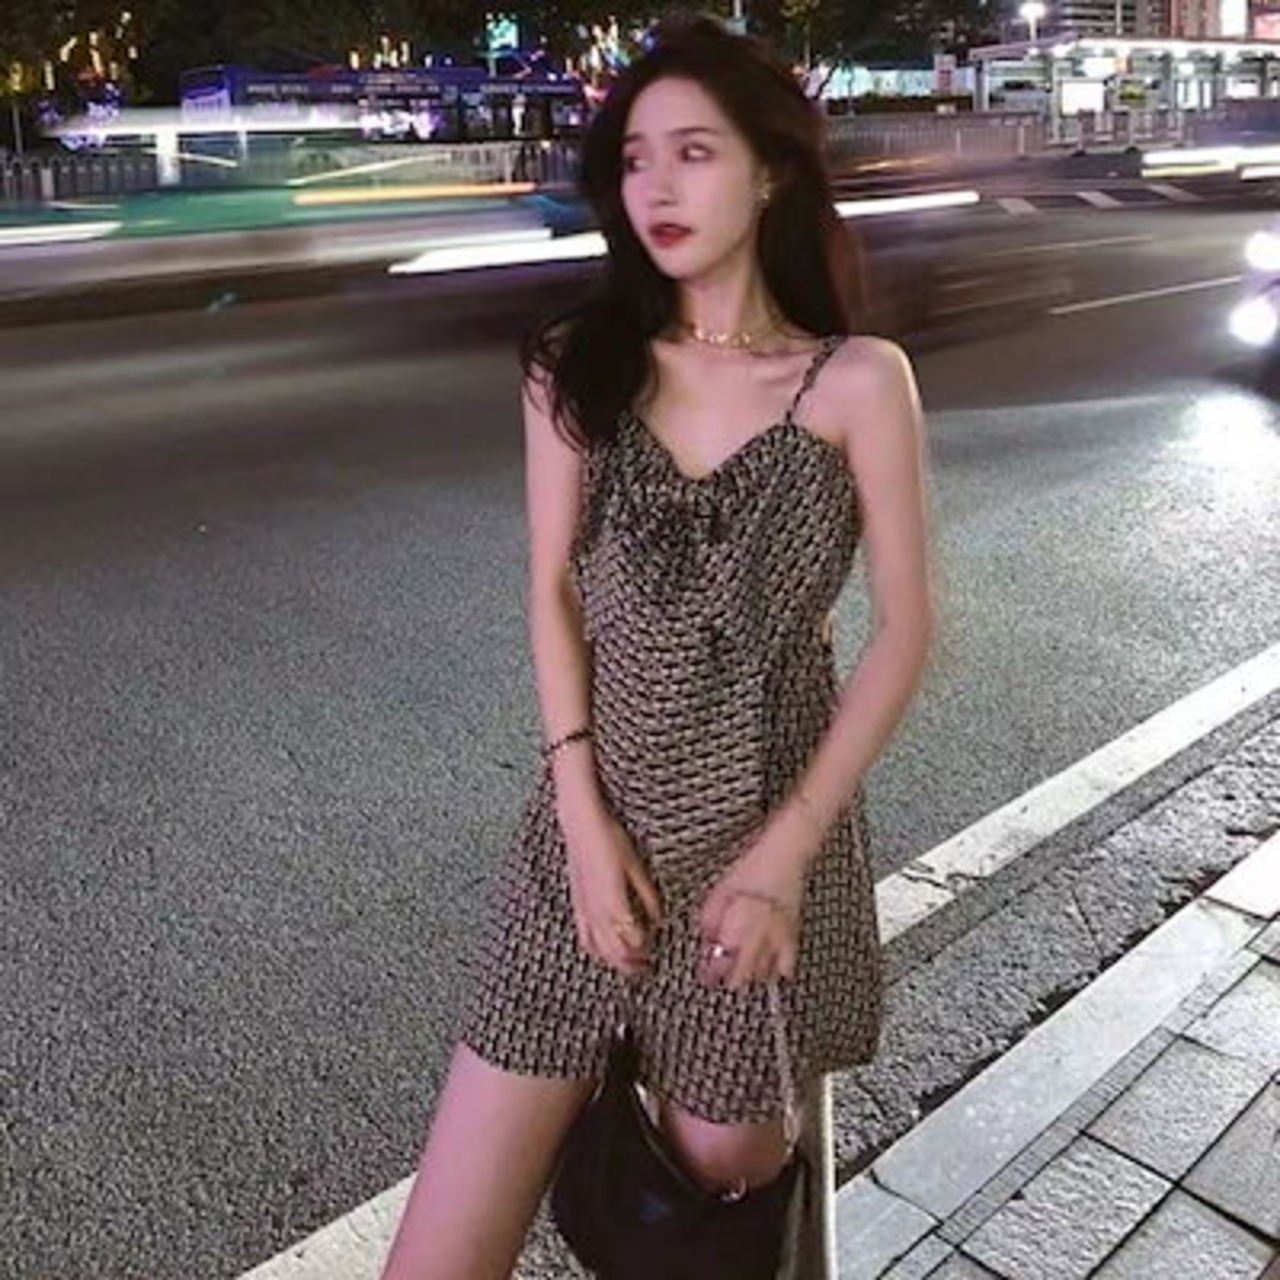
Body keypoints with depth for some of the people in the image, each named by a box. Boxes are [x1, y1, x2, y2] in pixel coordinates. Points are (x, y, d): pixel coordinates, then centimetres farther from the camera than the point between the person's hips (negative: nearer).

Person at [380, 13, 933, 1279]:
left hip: (772, 833, -2)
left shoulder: (856, 380, -7)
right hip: (592, 824, 2)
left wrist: (782, 854, -11)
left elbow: (904, 630, -6)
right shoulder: (575, 366, 1)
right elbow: (552, 598, 2)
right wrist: (586, 826, -7)